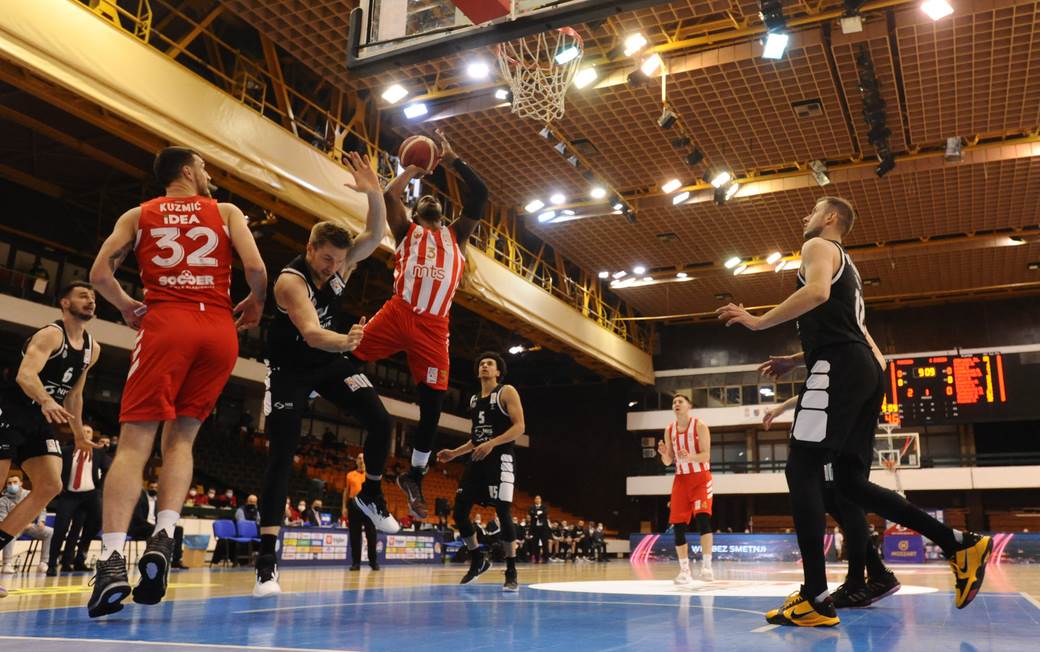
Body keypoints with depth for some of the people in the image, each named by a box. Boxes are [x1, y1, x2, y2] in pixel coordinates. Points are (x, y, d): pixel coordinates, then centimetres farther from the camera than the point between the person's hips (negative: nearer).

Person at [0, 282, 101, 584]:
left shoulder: (92, 349, 9)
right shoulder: (50, 335, -14)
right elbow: (25, 375, -30)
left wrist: (79, 435, 22)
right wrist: (47, 402, -49)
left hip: (41, 424, 7)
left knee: (51, 486, -8)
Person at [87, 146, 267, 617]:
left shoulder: (138, 215, 17)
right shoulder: (227, 212, 15)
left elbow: (100, 273, 5)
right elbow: (256, 269, 0)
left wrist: (127, 308, 21)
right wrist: (254, 305, 18)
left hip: (165, 324, -1)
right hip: (219, 329, 1)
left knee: (135, 441, -4)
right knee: (181, 437, 12)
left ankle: (112, 558, -18)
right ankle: (163, 537, -7)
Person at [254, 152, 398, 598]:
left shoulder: (339, 264, -10)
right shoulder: (290, 280, -28)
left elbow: (375, 235, -22)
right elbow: (311, 333, -41)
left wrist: (373, 193, -39)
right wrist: (345, 342, -62)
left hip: (331, 361, 5)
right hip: (290, 369, -5)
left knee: (380, 422, -10)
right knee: (282, 456, -12)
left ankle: (370, 494, 16)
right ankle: (266, 560, -11)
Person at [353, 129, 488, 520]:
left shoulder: (456, 235, 24)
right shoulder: (407, 230, 19)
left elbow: (480, 194, 16)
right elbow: (390, 195, 3)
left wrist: (451, 159, 18)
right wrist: (415, 169, 16)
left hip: (434, 327, 1)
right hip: (398, 313, -1)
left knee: (433, 404, 1)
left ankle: (414, 477, 17)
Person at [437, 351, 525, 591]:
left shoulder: (507, 392, -1)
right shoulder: (474, 399, 20)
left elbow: (519, 426, -12)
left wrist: (492, 444, -22)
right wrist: (454, 453, 14)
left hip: (500, 459, -7)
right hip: (477, 460, 7)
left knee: (503, 513, -10)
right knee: (459, 511, 1)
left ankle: (511, 574, -1)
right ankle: (478, 560, 20)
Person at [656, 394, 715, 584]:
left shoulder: (699, 426, -7)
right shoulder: (669, 430, 6)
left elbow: (706, 456, -14)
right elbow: (668, 462, 6)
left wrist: (690, 457, -34)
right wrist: (664, 454, -17)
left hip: (700, 478, -4)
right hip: (681, 479, 4)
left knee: (702, 517, -22)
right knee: (678, 524, -2)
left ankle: (706, 565, -17)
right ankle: (684, 570, 6)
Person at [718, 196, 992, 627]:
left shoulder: (818, 246, 4)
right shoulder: (846, 267, 32)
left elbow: (817, 292, -19)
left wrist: (758, 322, -14)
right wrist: (798, 359, 35)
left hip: (839, 369, -9)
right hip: (864, 370, 9)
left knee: (802, 470, -13)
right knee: (850, 481, 11)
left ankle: (816, 599, -18)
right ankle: (960, 545, 8)